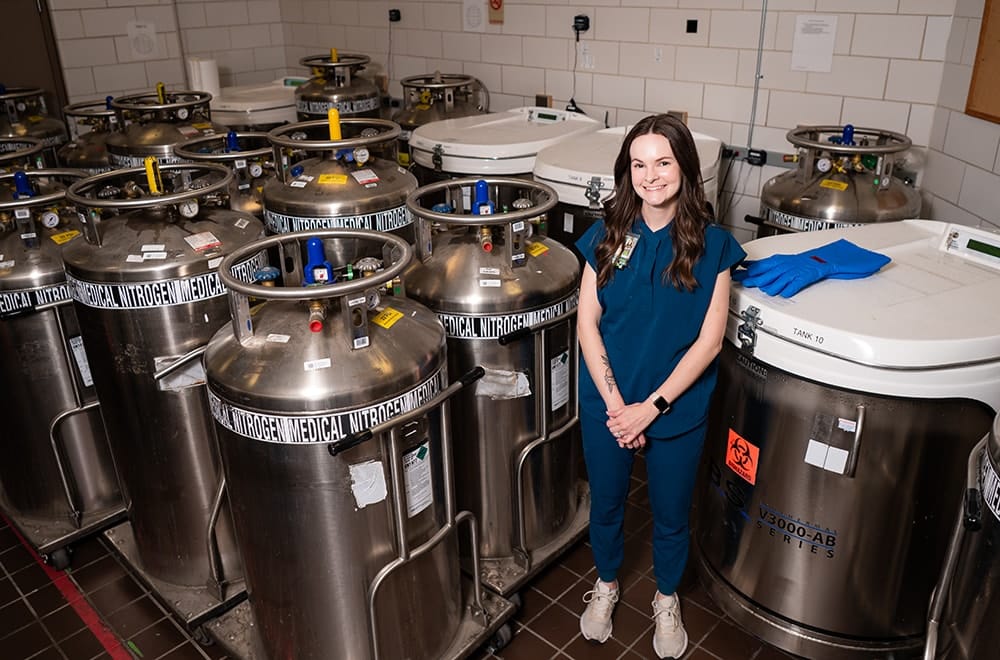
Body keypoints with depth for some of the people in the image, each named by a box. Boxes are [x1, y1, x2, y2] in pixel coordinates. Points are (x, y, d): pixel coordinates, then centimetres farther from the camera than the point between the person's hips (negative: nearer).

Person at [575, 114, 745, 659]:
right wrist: (616, 405, -14)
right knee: (605, 503, 20)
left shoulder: (712, 244, -10)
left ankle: (667, 599, 45)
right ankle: (606, 583, 48)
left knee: (671, 513, 17)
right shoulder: (606, 236, -6)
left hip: (678, 408, -1)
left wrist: (651, 406, -16)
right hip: (606, 405, 2)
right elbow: (587, 323, -6)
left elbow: (709, 339, -11)